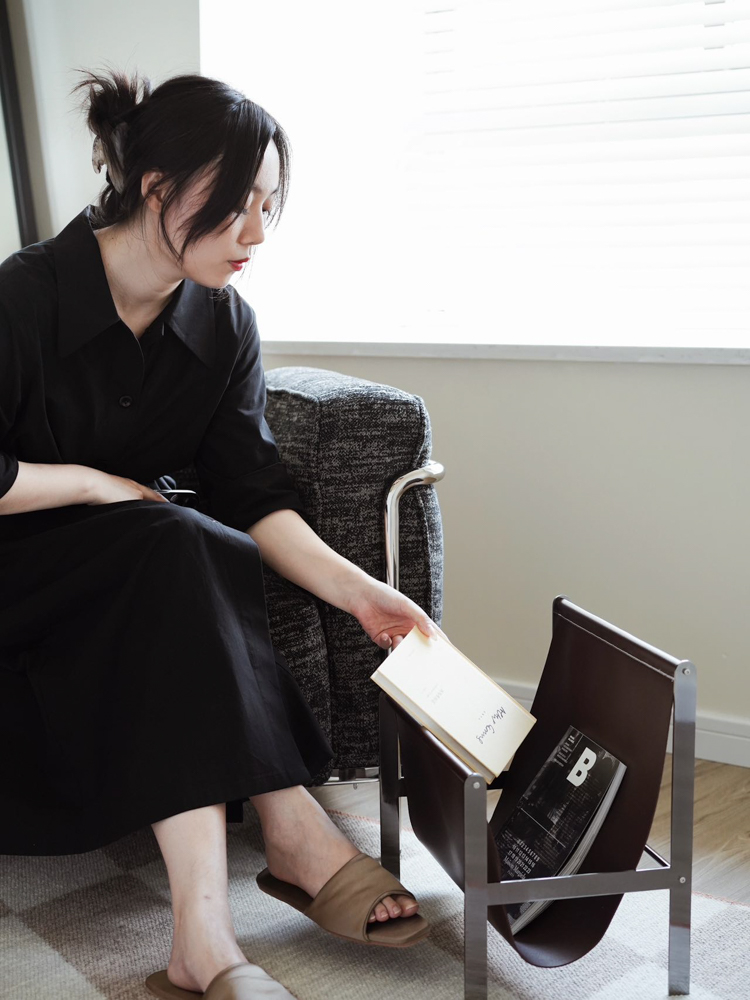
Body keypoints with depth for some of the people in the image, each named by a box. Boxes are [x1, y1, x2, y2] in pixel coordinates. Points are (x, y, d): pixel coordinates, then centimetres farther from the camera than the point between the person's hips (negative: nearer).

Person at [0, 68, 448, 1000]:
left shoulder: (223, 325, -2)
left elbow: (254, 496, -9)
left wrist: (354, 587, -22)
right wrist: (101, 484, -14)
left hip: (140, 571, 5)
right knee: (181, 550, -32)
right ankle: (289, 827, -32)